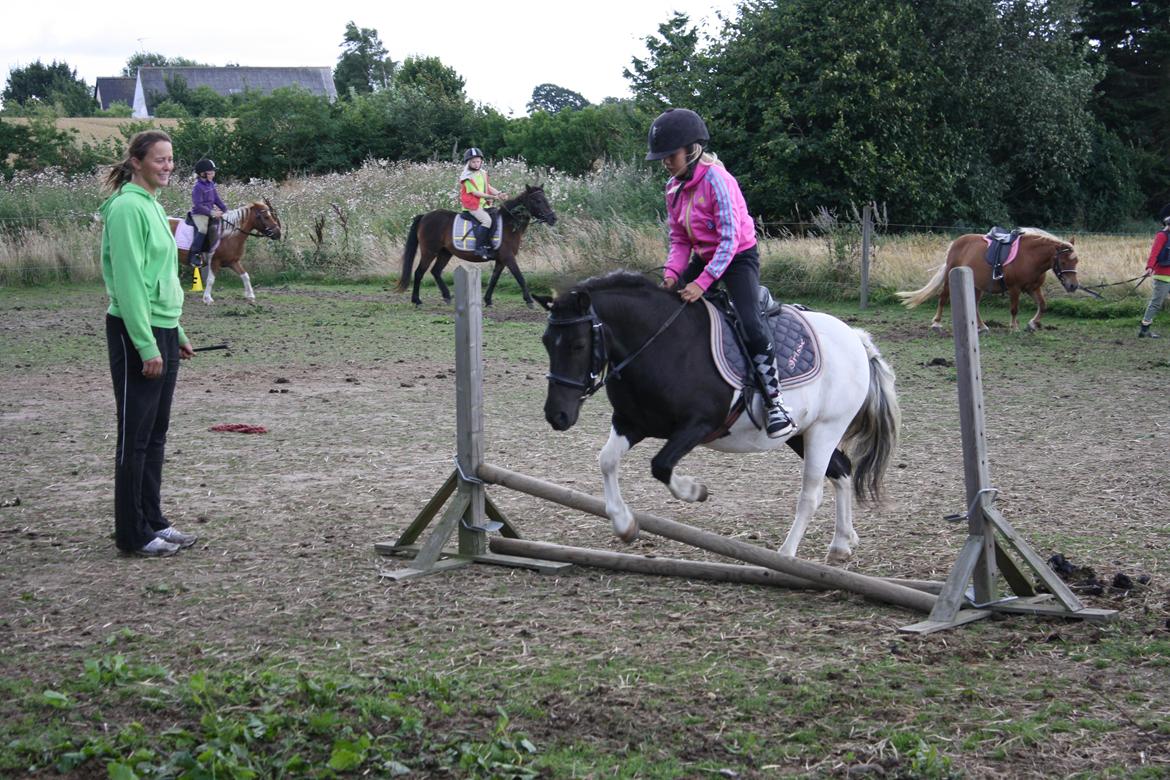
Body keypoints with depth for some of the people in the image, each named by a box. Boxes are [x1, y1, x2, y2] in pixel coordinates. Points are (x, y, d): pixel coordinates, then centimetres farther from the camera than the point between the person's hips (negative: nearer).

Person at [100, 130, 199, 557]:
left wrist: (177, 334, 19)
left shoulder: (153, 206, 14)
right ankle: (133, 534, 4)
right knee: (135, 436, -3)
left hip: (162, 331, 9)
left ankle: (153, 521, 21)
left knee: (155, 434, 13)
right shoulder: (127, 207, -14)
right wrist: (147, 345, -22)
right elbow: (129, 282, -19)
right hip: (135, 333, -9)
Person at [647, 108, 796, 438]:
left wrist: (703, 282, -31)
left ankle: (775, 404, -18)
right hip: (703, 258, 8)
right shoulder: (674, 188, 2)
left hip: (739, 257, -8)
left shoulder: (716, 179, -21)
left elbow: (729, 239, -24)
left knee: (750, 324, -24)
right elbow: (679, 239, 5)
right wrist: (672, 273, -14)